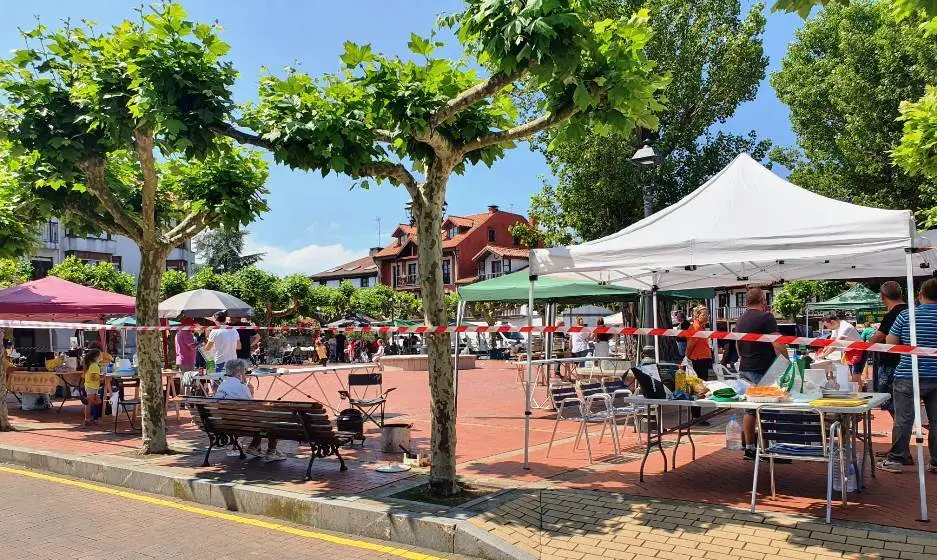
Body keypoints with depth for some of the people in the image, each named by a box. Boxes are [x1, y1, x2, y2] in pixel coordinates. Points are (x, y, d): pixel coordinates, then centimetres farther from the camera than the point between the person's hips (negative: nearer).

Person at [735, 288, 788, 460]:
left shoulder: (740, 320, 13)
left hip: (745, 370, 8)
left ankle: (749, 448, 16)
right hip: (762, 371, -8)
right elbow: (778, 345, -16)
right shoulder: (766, 317, -11)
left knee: (750, 410, 12)